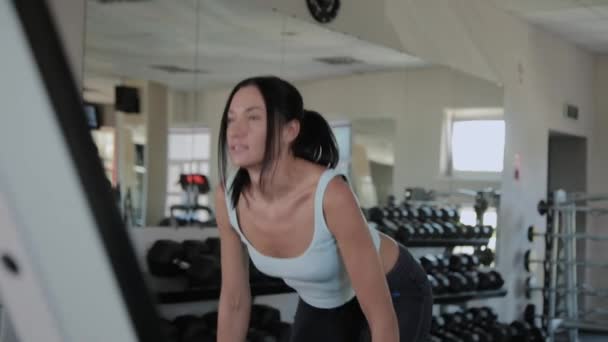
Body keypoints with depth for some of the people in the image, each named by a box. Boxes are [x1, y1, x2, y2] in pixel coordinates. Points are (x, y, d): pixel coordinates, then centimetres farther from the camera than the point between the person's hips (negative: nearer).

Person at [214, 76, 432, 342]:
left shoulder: (332, 195, -40)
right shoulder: (229, 197, -23)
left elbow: (382, 317, -33)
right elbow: (233, 300, -9)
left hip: (394, 294, -5)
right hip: (322, 302, 5)